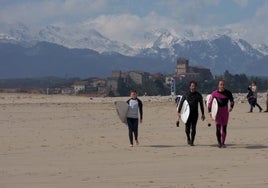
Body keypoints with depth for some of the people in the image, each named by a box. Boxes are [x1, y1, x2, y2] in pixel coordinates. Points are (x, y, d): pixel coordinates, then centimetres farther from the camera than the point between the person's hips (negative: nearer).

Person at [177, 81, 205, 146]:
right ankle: (188, 138, 25)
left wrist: (203, 114, 10)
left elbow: (201, 105, 11)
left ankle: (192, 141, 6)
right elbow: (181, 103, 6)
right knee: (187, 128, -2)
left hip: (195, 114, 1)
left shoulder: (198, 95, 5)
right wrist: (179, 112, 0)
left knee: (193, 129, -2)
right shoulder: (186, 94, 2)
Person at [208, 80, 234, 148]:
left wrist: (231, 107, -11)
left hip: (225, 111, 2)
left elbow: (232, 101, 10)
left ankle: (223, 143, 18)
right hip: (217, 111, -2)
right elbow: (210, 102, 4)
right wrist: (210, 111, -4)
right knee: (218, 127, -13)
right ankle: (219, 142, -4)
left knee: (224, 127, 7)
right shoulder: (214, 93, -4)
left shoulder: (228, 93, -1)